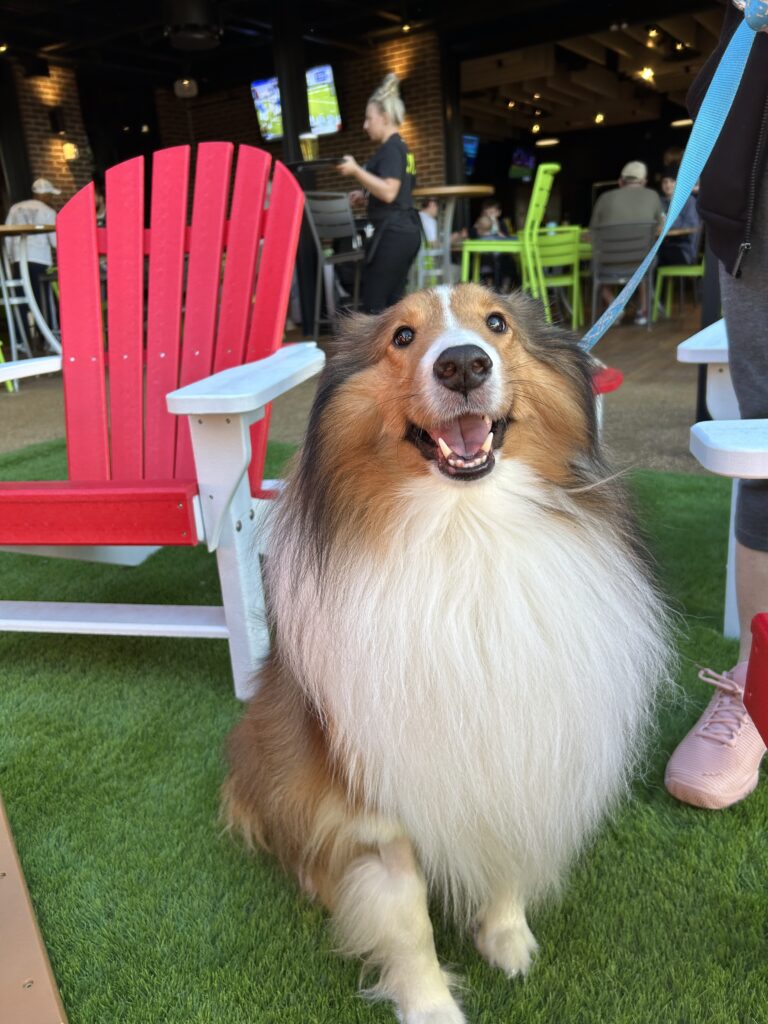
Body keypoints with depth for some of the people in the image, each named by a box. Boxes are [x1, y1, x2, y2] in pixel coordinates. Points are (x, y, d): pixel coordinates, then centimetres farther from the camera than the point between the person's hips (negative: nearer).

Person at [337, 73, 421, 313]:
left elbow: (389, 192, -24)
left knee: (373, 302, -7)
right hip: (406, 230, 10)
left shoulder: (390, 148, -11)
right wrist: (365, 196, 21)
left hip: (392, 232, -10)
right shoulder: (401, 147, 20)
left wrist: (356, 171, -21)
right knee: (393, 299, 12)